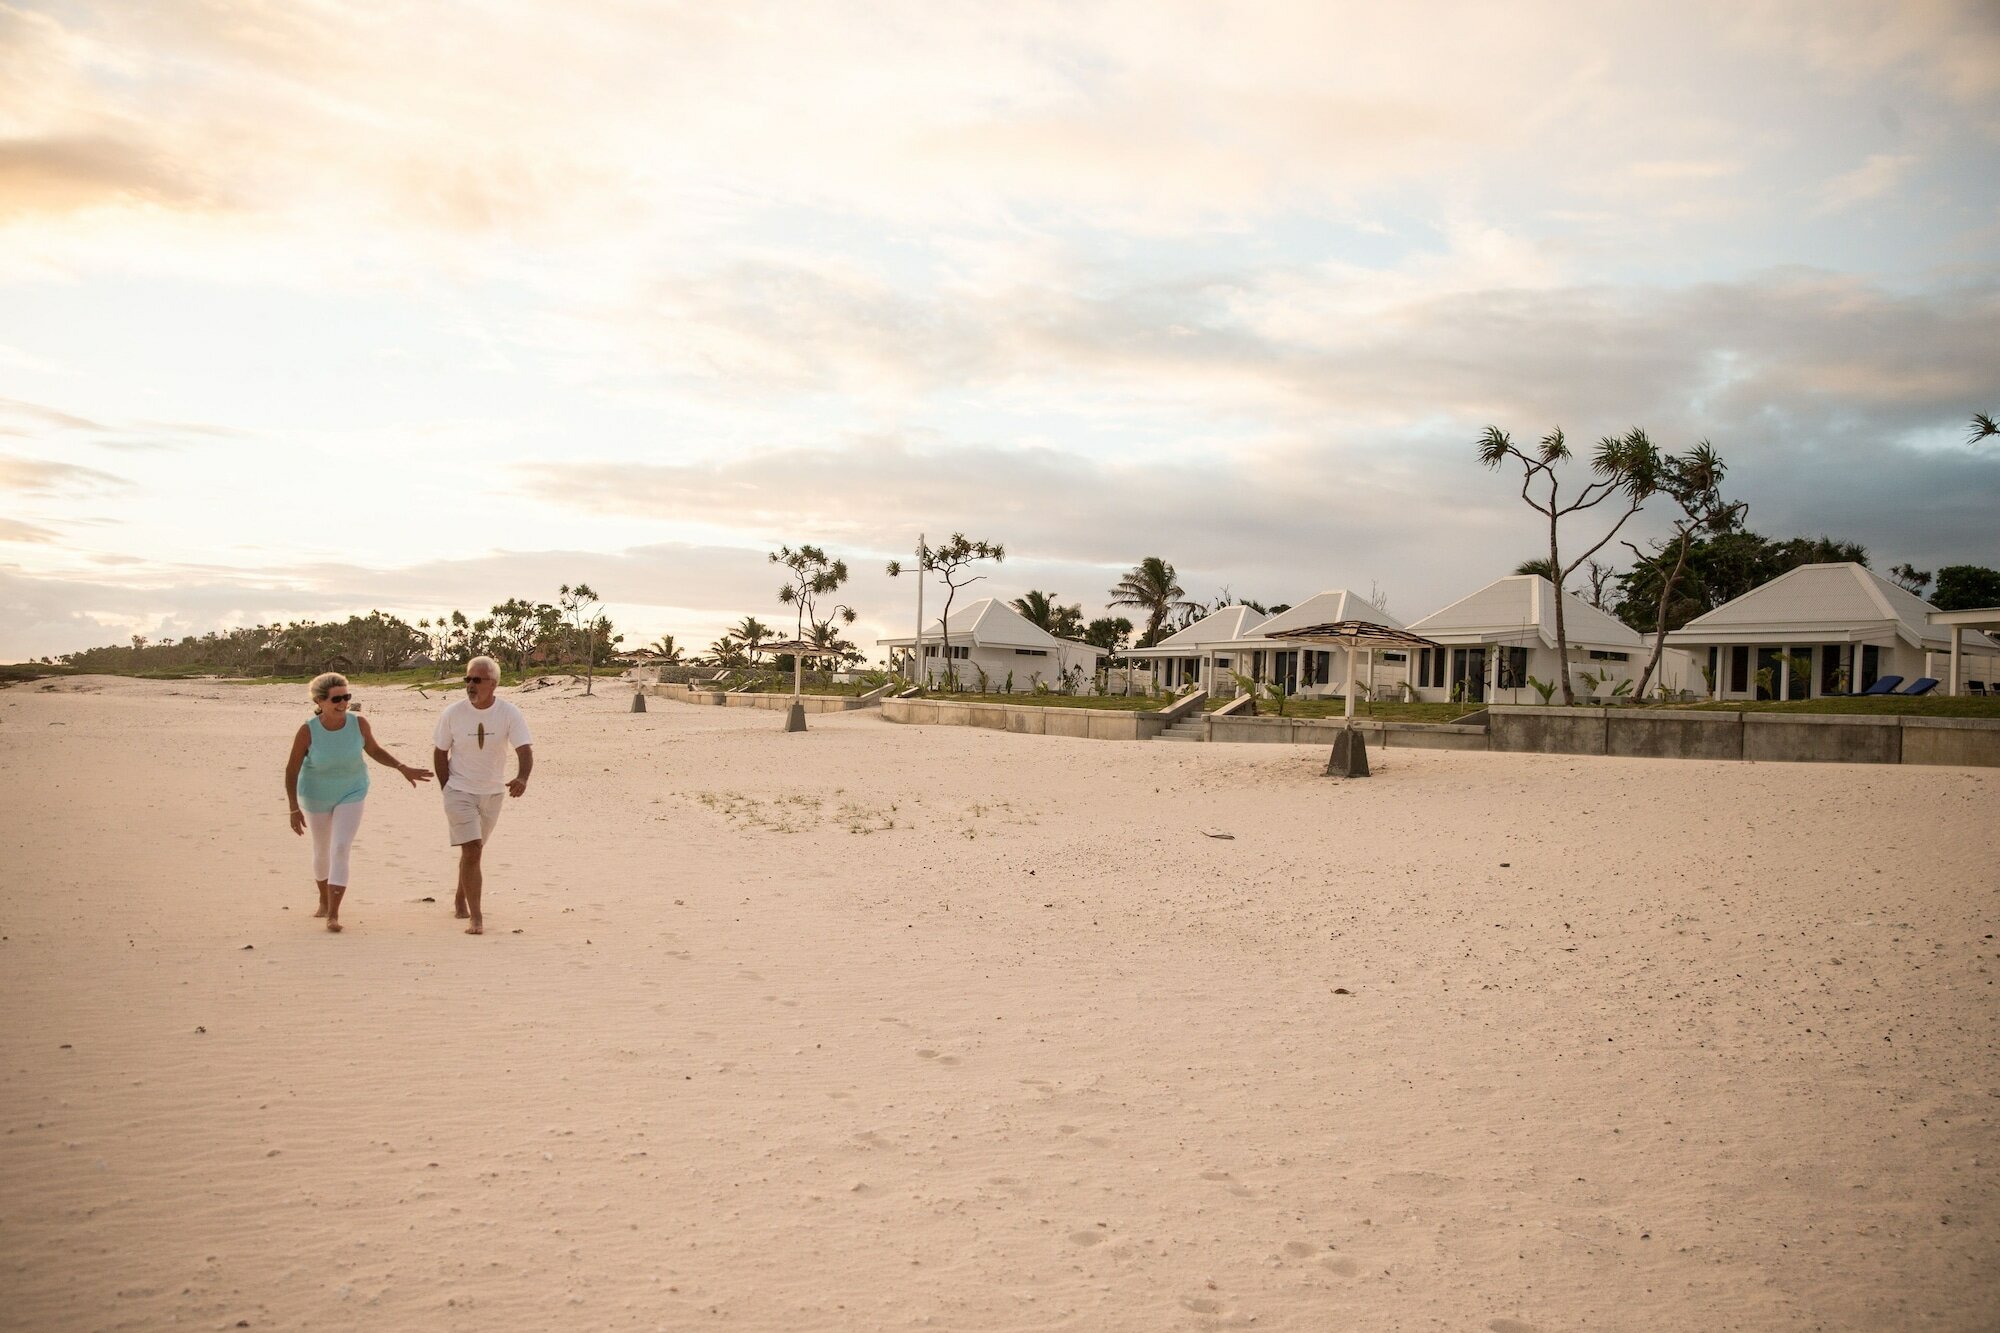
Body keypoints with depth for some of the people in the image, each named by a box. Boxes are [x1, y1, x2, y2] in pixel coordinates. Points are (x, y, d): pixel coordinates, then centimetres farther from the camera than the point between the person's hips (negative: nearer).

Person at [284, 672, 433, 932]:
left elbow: (374, 750, 1)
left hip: (351, 794, 0)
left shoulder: (359, 723, -19)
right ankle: (324, 901, 43)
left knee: (340, 849, -14)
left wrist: (403, 768, -7)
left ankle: (333, 914, -12)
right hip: (316, 796, 0)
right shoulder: (308, 731, -24)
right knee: (322, 851, 17)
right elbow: (291, 770, -16)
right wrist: (294, 808, -19)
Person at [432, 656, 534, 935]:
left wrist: (522, 778, -40)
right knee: (472, 851, -14)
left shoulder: (509, 714, -12)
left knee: (472, 851, 18)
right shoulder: (453, 713, -11)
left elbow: (525, 750, -20)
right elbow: (440, 753, 1)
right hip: (460, 792, -2)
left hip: (492, 793, 2)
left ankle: (460, 900, 41)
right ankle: (476, 918, -12)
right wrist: (448, 791, -1)